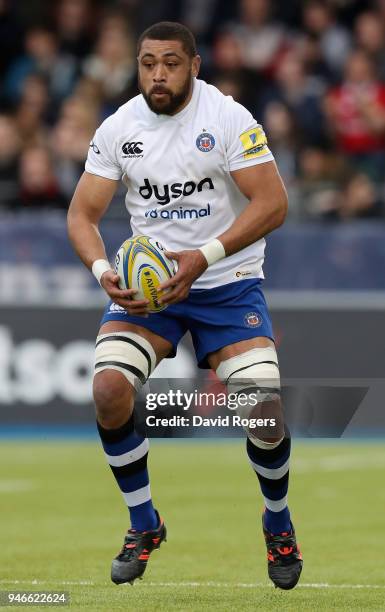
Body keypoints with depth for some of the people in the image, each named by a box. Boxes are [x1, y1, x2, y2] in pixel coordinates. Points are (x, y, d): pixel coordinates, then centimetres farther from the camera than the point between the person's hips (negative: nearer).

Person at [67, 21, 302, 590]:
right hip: (146, 284, 3)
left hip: (227, 282, -2)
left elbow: (273, 203, -16)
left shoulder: (229, 118, -12)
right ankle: (145, 526, 1)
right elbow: (82, 214, 1)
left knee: (266, 408, -18)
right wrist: (103, 271, -19)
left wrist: (206, 257, -26)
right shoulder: (117, 128, -2)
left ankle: (279, 523, 14)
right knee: (109, 390, -21)